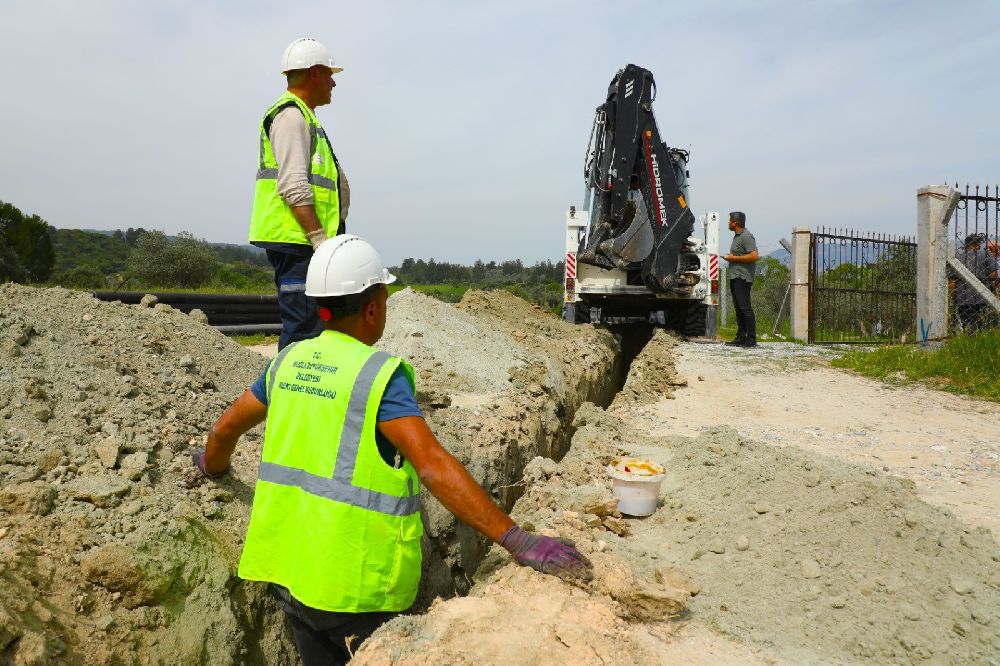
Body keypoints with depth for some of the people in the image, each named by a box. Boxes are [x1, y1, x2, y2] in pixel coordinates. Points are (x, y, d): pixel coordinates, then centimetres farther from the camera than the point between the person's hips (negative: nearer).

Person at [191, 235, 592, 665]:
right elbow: (433, 465, -28)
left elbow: (226, 428, 15)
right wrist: (518, 541, -29)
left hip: (287, 565, 7)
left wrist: (214, 468, 38)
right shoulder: (377, 374, -18)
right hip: (353, 580, -6)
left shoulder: (289, 360, 3)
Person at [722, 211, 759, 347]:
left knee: (745, 307, -11)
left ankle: (751, 339, -10)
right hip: (735, 277, 11)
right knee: (738, 308, 10)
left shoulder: (746, 236, -12)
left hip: (743, 278, -11)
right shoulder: (737, 236, 20)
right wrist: (730, 256, 10)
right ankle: (741, 338, 14)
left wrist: (734, 258, -15)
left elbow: (754, 256, -21)